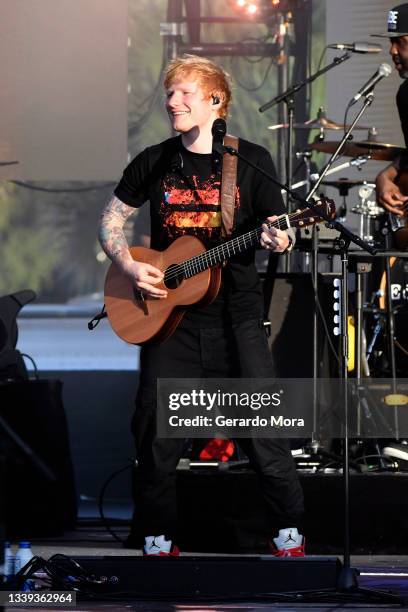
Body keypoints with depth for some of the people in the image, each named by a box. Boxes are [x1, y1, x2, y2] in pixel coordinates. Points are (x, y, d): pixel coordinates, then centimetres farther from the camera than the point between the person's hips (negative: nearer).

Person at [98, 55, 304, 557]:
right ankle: (157, 542, 15)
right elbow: (111, 219, 13)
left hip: (236, 315, -2)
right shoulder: (154, 162, 5)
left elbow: (276, 230, 3)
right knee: (155, 433, 2)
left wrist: (277, 239, -21)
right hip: (168, 314, 2)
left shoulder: (251, 159, -1)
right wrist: (129, 266, -4)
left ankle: (289, 537, 4)